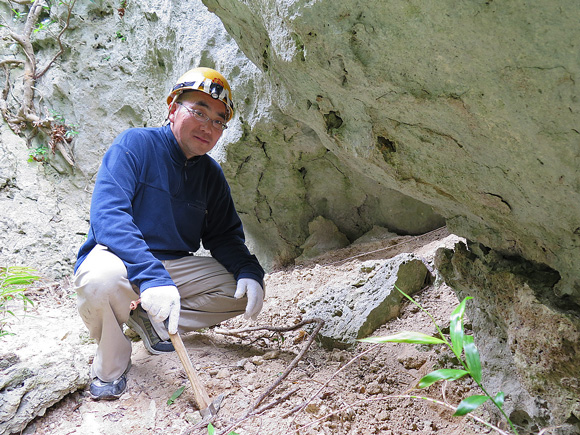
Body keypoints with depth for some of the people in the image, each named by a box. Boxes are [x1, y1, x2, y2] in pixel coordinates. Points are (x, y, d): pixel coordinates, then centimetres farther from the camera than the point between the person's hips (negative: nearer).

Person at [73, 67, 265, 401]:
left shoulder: (211, 174, 3)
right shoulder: (136, 144, -15)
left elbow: (225, 235, 8)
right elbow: (107, 215, -28)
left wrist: (249, 272, -15)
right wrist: (151, 277, -42)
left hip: (175, 267, 5)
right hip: (119, 257, -5)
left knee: (244, 290, -10)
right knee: (102, 279, -39)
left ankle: (150, 320, 0)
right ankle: (111, 364, -7)